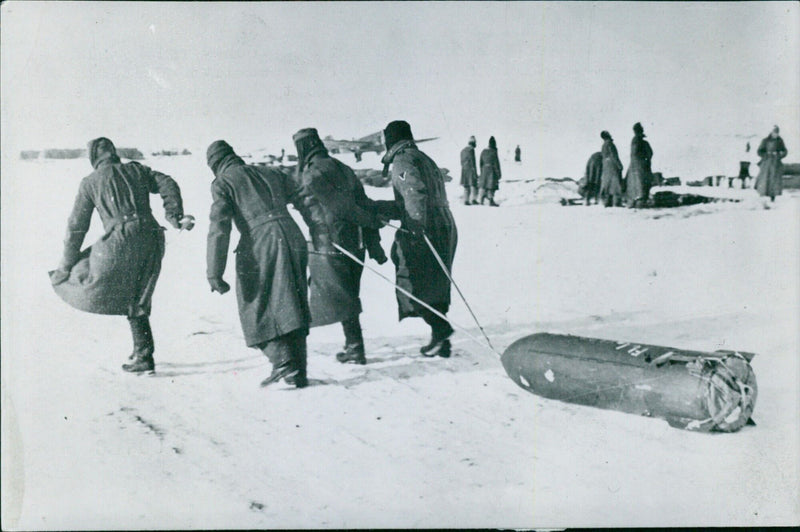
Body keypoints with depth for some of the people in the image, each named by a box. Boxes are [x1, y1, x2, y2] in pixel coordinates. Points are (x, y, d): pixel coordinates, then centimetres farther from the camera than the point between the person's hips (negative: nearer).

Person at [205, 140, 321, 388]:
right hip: (292, 237, 5)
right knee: (293, 309, 12)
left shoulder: (222, 182, 8)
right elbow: (306, 202, 20)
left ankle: (283, 363, -6)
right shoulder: (270, 173, 24)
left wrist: (214, 273, -6)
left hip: (260, 245, -5)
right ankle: (299, 372, 13)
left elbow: (219, 228, -4)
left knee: (258, 309, 7)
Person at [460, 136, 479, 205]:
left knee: (466, 187, 8)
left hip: (464, 171, 8)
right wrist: (475, 172, -14)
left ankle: (466, 201, 4)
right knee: (474, 185, -5)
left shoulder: (463, 150, 14)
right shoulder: (471, 150, -11)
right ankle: (473, 199, -11)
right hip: (470, 170, -8)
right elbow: (472, 161, -15)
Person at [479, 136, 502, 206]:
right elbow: (496, 163, -12)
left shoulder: (483, 152, 7)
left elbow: (481, 163, 12)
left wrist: (481, 172, 20)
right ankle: (491, 201, -3)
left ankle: (482, 200, 14)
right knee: (491, 186, -2)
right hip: (492, 171, -6)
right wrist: (498, 173, -6)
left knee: (484, 185, 13)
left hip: (484, 170, 6)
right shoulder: (493, 152, -12)